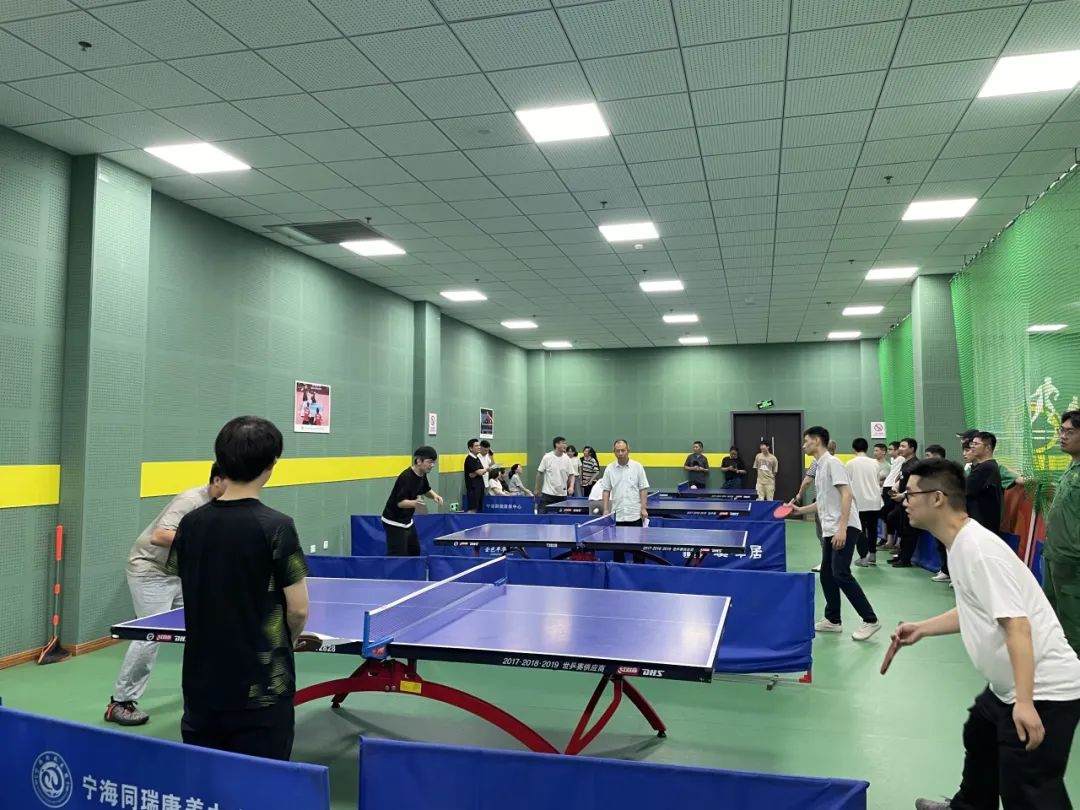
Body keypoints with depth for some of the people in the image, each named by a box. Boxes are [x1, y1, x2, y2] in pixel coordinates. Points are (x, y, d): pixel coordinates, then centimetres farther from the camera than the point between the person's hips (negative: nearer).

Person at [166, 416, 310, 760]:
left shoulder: (191, 523, -2)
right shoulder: (275, 526, -16)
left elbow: (193, 596, 9)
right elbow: (298, 609, -13)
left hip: (201, 685, 5)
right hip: (261, 688, -5)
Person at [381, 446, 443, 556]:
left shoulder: (422, 474, 0)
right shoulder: (406, 477, -26)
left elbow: (426, 490, 20)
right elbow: (400, 502, -31)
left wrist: (434, 495, -2)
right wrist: (414, 503, -50)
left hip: (407, 521, 9)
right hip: (394, 523, -9)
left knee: (414, 551, 17)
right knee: (397, 556, -12)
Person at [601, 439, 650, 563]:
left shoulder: (637, 467, 0)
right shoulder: (610, 469, 3)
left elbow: (643, 489, 1)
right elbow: (606, 490, 6)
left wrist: (644, 508, -6)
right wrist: (606, 509, -1)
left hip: (635, 514, -1)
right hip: (617, 515, 1)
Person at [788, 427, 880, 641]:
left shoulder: (832, 463, -10)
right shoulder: (819, 467, 17)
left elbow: (846, 495, -19)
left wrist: (842, 528, -25)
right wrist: (800, 510, 20)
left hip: (844, 529, -9)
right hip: (829, 530, 9)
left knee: (841, 574, -14)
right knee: (827, 574, 10)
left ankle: (870, 620, -6)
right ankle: (833, 620, 20)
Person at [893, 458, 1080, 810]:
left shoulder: (978, 547, -24)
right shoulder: (961, 544, 7)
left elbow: (1017, 625, -30)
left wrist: (1025, 702, -34)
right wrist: (922, 629, 18)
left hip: (1044, 691, -11)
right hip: (1009, 686, 12)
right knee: (978, 739, 31)